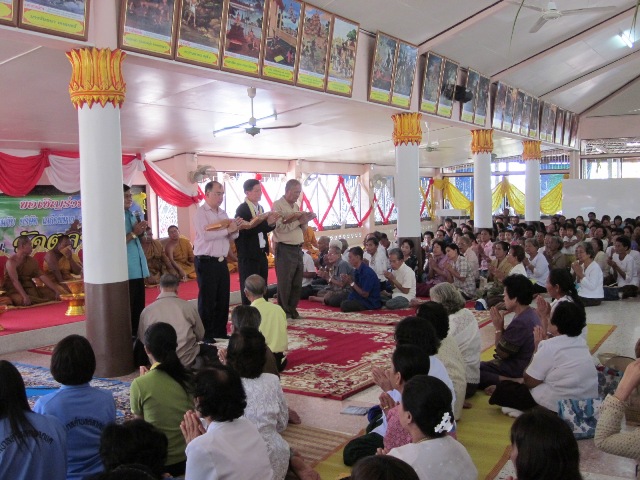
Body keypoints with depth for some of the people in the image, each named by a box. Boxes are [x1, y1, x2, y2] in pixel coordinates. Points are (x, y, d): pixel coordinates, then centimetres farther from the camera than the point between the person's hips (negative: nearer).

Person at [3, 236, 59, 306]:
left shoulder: (32, 261, 6)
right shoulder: (11, 261, -14)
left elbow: (42, 276, 2)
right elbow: (15, 281, -27)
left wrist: (56, 291, -8)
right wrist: (25, 296, -40)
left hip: (29, 289, 6)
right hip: (14, 291, -6)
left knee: (51, 292, -10)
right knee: (22, 300, -38)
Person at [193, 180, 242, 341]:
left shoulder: (223, 213, 14)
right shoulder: (200, 212, -8)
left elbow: (231, 237, 12)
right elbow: (205, 235, -22)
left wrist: (235, 229, -9)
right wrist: (227, 229, -16)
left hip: (222, 261, 7)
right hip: (206, 262, -7)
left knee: (223, 298, 11)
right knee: (207, 299, 0)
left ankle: (220, 331, 21)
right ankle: (205, 333, 8)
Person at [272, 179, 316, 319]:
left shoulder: (296, 206, 16)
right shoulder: (278, 205, -7)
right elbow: (280, 227, -19)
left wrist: (305, 221, -2)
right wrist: (299, 221, -15)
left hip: (297, 249, 7)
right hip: (284, 249, -7)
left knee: (297, 283, 10)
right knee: (284, 283, -1)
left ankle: (292, 310, 20)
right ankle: (283, 312, 9)